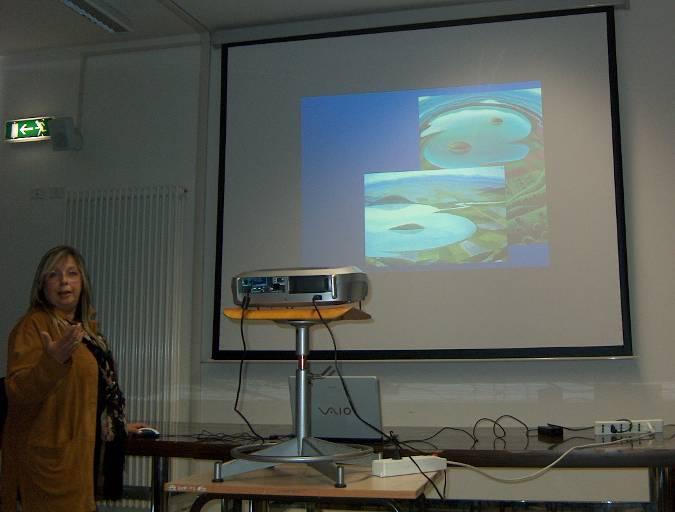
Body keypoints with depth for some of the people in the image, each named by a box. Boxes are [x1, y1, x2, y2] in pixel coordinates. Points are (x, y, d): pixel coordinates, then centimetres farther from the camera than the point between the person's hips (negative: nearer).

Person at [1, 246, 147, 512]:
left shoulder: (86, 328, 15)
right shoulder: (33, 325, -9)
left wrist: (119, 427, 30)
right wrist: (55, 359, -34)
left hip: (82, 452, 8)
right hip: (51, 456, -8)